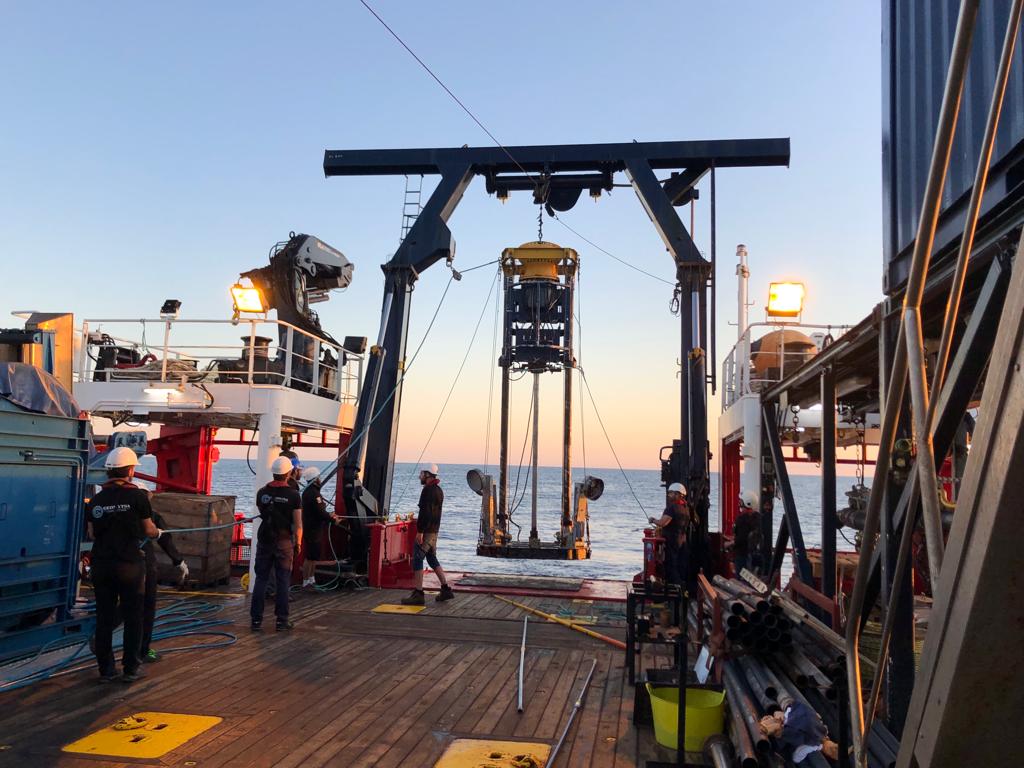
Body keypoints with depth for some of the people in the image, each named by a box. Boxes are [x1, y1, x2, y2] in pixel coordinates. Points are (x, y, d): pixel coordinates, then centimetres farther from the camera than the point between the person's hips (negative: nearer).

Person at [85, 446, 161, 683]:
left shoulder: (96, 500, 3)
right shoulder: (137, 496, -9)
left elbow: (92, 532, 8)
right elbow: (148, 529, -1)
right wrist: (158, 532, 21)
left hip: (101, 564, 4)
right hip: (129, 565, -4)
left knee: (104, 618, 10)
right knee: (133, 618, 7)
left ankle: (106, 670, 16)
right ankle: (130, 669, 12)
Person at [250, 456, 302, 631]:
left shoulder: (262, 492, -1)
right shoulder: (293, 495, -10)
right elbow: (298, 525, -10)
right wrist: (298, 541, 5)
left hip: (264, 540, 3)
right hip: (284, 542, -2)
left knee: (261, 579, 8)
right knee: (283, 581, 5)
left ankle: (256, 619, 7)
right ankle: (282, 620, 8)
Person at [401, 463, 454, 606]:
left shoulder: (428, 490, -16)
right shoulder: (438, 490, 16)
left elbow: (426, 513, -23)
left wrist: (420, 531, -23)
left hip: (426, 531, -10)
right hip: (434, 531, 10)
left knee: (417, 560, -6)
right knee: (432, 559, 17)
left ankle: (418, 594, -6)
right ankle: (446, 589, 19)